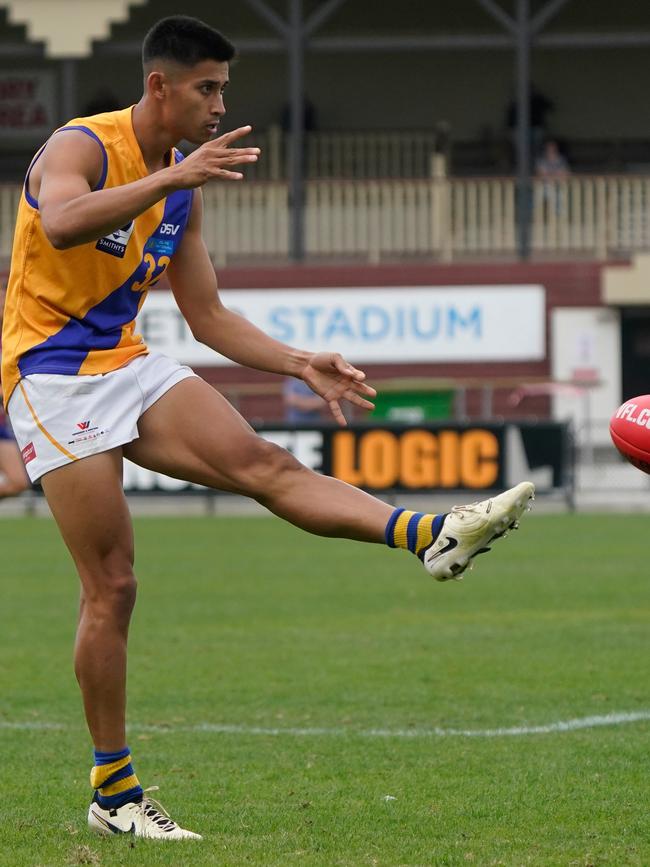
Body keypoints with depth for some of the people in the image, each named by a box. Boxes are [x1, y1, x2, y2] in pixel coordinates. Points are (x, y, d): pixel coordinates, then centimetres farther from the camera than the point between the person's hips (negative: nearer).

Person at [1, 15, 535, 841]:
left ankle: (435, 538, -37)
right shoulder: (81, 146, -12)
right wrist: (174, 176, -38)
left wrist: (301, 365, 5)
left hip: (127, 366, 6)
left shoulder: (182, 192, 12)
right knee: (111, 585, -8)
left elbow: (208, 317, 17)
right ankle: (112, 792, 1)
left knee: (261, 462, -17)